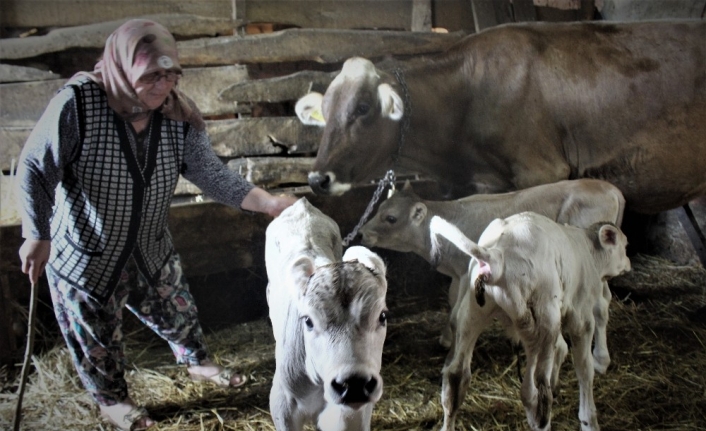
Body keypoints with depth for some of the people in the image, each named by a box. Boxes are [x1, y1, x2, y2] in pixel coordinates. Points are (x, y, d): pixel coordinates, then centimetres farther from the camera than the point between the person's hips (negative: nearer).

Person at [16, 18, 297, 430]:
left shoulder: (180, 115, -14)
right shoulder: (76, 104, -28)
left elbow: (212, 174, -14)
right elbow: (35, 170, -20)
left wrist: (269, 202, -26)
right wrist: (37, 237, -19)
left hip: (151, 250, 4)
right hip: (85, 256, -4)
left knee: (177, 311, 24)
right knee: (97, 335, 17)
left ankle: (198, 362, 55)